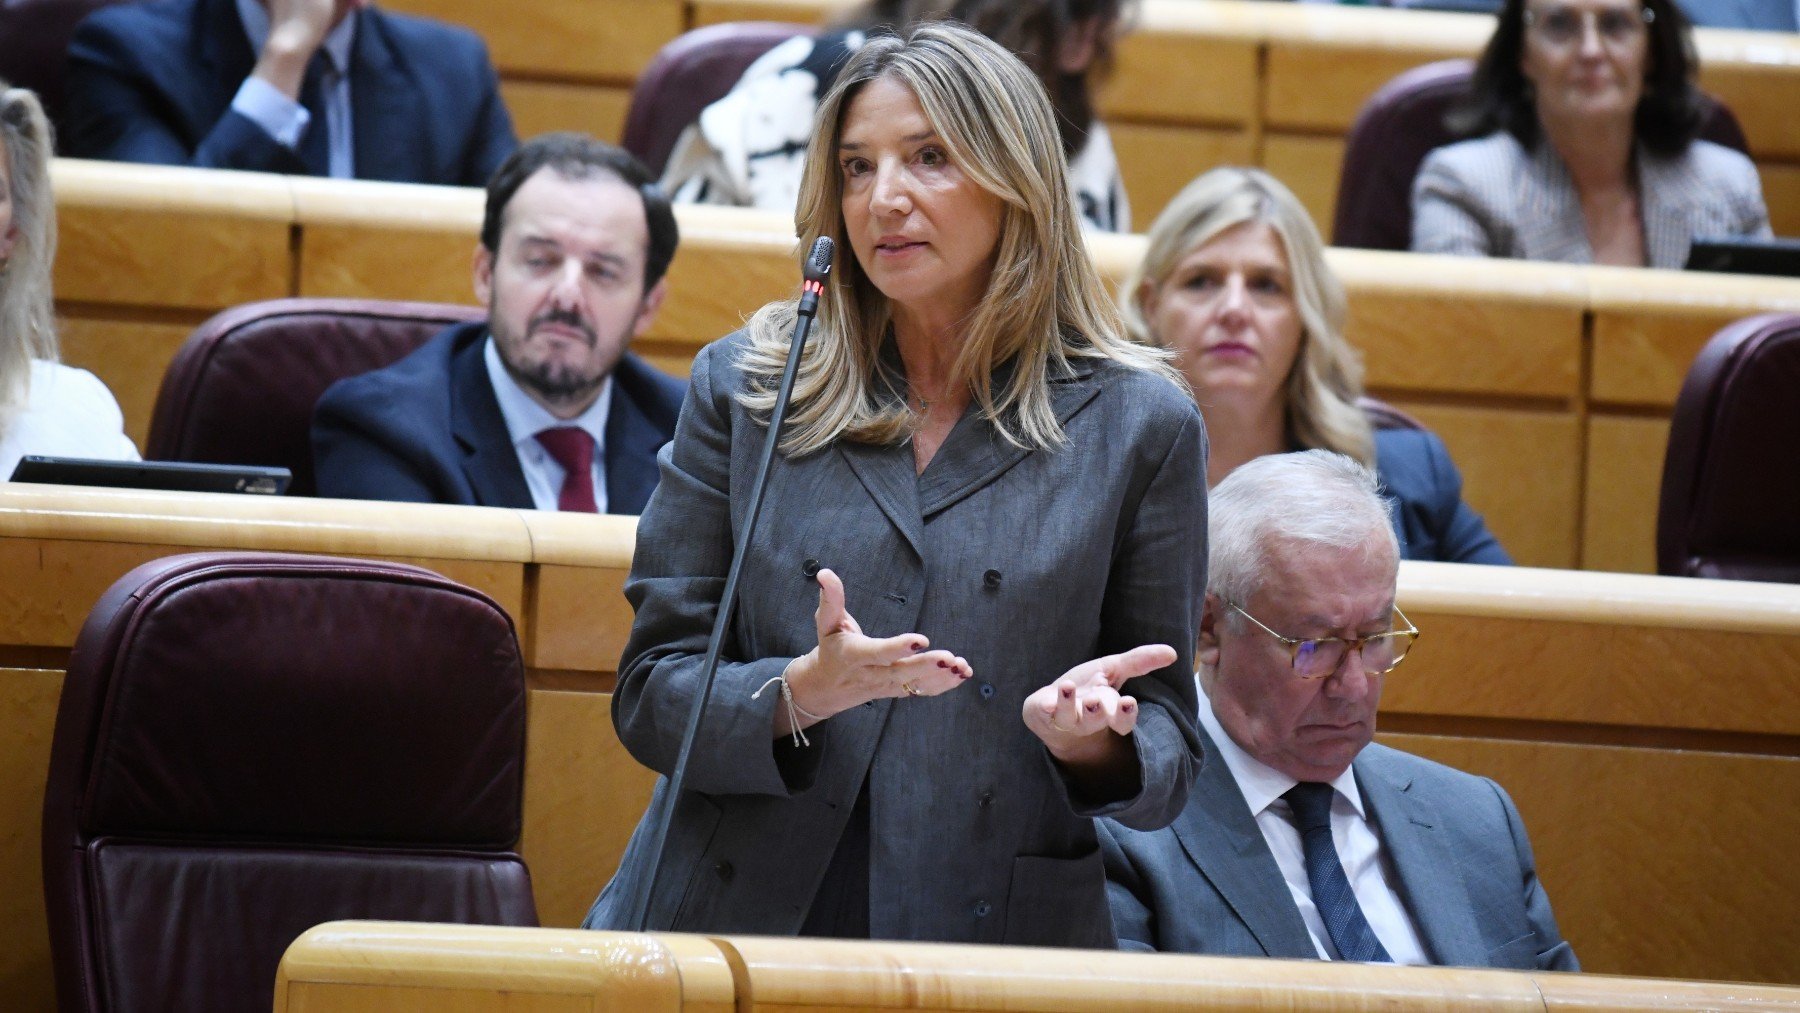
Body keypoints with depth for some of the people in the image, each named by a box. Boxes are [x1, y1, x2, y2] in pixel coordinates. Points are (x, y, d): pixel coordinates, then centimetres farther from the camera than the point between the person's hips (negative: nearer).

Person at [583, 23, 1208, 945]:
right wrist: (803, 694, -11)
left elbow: (1167, 756, 10)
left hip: (994, 942, 0)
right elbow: (651, 695, 7)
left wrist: (1090, 740, -11)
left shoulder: (1139, 427, 7)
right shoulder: (742, 388, 10)